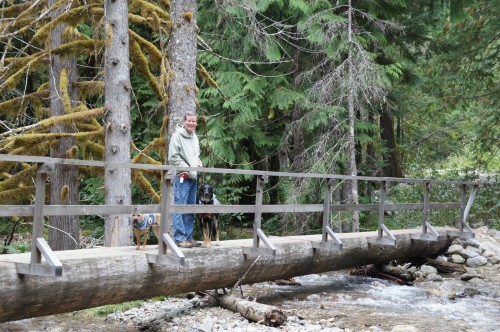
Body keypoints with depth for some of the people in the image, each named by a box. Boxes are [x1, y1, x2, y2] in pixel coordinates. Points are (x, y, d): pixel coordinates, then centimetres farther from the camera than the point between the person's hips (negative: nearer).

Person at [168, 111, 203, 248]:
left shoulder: (195, 137, 17)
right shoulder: (177, 136, -7)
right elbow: (173, 158, -12)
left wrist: (198, 164, 8)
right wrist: (188, 170, -14)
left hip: (193, 177, 8)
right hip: (182, 177, -8)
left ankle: (188, 237, 17)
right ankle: (179, 238, -4)